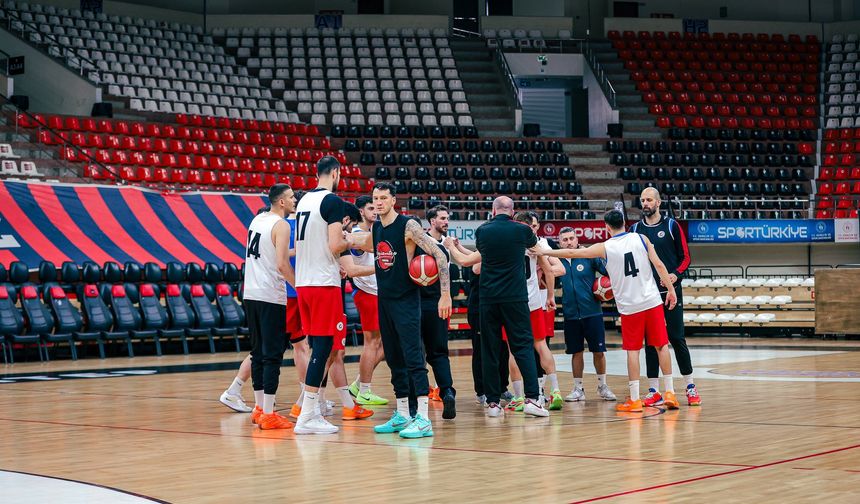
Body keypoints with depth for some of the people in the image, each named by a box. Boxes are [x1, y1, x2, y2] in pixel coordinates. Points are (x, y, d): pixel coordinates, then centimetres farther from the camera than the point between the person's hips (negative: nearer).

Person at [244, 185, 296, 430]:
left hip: (250, 294, 8)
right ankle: (267, 414, -7)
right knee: (272, 355, -5)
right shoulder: (281, 225, -11)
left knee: (258, 352, 14)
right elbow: (282, 265, -19)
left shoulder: (257, 220, 13)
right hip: (270, 297, -8)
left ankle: (259, 407, 19)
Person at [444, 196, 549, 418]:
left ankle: (492, 402, 6)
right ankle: (531, 398, -9)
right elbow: (535, 245, 23)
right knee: (524, 346, 1)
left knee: (489, 350, 7)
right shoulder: (522, 230, 1)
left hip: (488, 298, 2)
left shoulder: (482, 231, 5)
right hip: (516, 298, -2)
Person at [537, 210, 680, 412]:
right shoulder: (641, 239, 2)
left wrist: (544, 252, 9)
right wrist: (671, 290, 5)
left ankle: (634, 399, 2)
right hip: (652, 301, 2)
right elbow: (659, 265, -2)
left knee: (632, 350, 4)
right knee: (661, 346, 9)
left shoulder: (605, 248, -3)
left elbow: (573, 253, -1)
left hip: (629, 306, -2)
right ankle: (669, 393, 9)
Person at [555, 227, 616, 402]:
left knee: (598, 351, 3)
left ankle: (602, 386, 19)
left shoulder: (589, 256, -2)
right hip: (571, 314, 2)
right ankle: (578, 389, 17)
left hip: (592, 312, -2)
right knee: (576, 352, 8)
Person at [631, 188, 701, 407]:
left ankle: (690, 387, 8)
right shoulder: (635, 230, 9)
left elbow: (685, 256, 2)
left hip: (671, 291, -2)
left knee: (677, 338, -1)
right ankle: (654, 392, 6)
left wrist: (676, 274, -16)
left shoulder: (671, 226, 1)